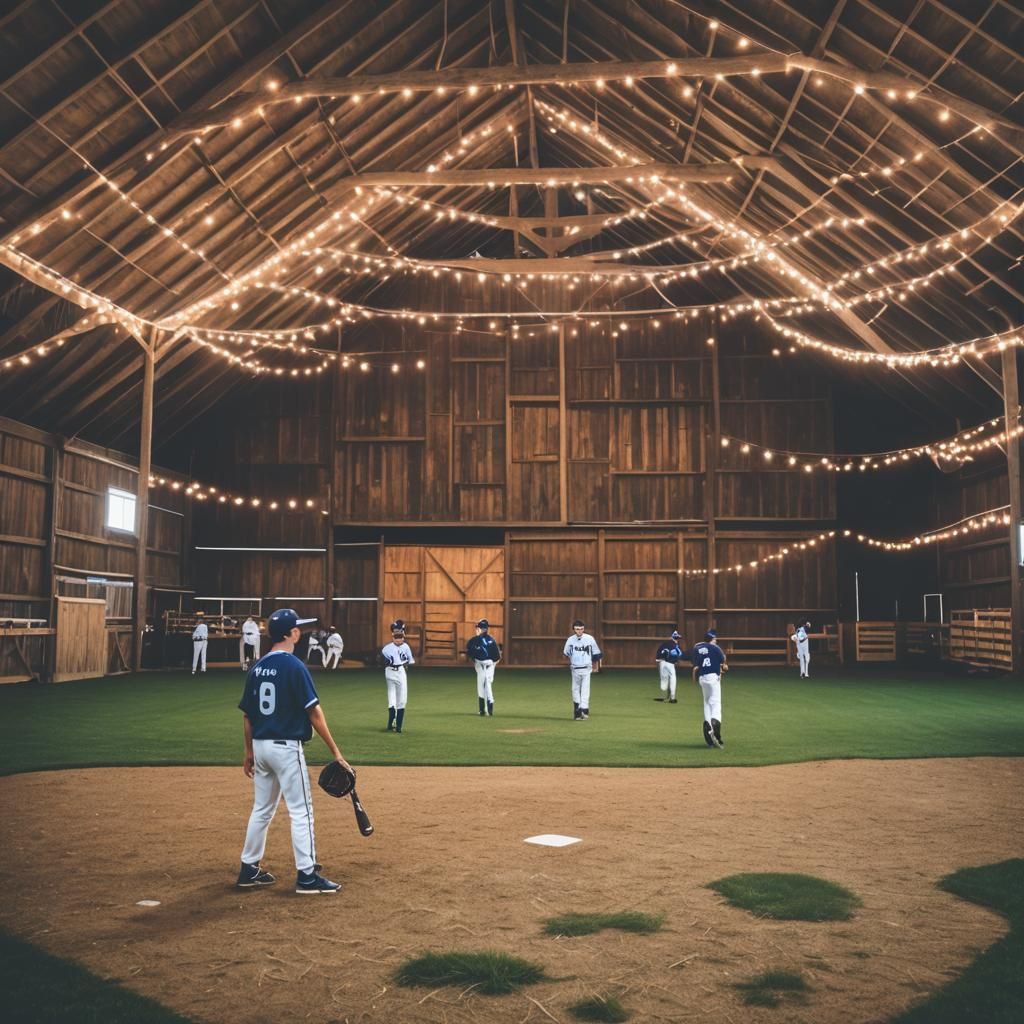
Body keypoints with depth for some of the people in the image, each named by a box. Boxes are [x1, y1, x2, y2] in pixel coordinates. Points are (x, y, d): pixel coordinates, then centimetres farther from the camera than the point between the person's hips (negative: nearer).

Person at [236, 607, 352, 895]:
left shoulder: (257, 668, 6)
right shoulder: (294, 666, -15)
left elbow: (247, 715, 10)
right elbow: (315, 713, -15)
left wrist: (249, 752, 20)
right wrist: (335, 752, -11)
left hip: (260, 745, 7)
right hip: (286, 747, -7)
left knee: (261, 809, 17)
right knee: (301, 811, -1)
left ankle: (249, 870, 24)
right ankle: (306, 875, 1)